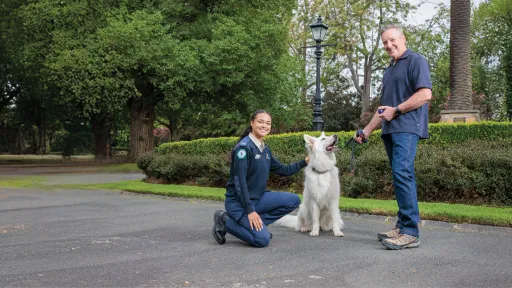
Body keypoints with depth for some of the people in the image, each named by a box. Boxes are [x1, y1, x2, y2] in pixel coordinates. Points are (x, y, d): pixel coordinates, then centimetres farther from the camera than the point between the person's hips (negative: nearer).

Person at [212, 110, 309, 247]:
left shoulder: (265, 149, 8)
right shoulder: (244, 147, -18)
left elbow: (283, 170, 16)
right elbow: (239, 181, -21)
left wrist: (305, 161, 5)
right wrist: (250, 211, -22)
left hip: (258, 198, 8)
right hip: (238, 201, -8)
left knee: (293, 200, -2)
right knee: (262, 239, -20)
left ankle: (255, 224, 1)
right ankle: (225, 221, -1)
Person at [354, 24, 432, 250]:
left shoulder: (416, 61, 0)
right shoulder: (389, 70, 25)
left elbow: (425, 94, -13)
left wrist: (396, 110, -12)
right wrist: (367, 130, 22)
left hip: (407, 127, -8)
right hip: (390, 130, 8)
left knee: (402, 173, -18)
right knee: (402, 177, 7)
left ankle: (410, 232, -17)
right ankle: (403, 227, 9)